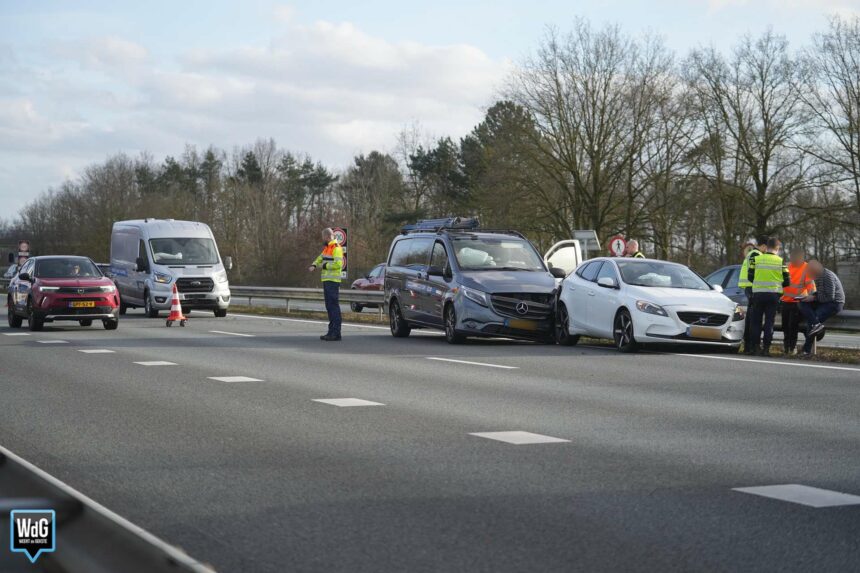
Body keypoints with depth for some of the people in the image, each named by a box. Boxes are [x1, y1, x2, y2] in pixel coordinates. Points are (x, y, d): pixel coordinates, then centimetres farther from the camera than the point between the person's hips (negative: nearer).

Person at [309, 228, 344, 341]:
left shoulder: (336, 248, -12)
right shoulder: (327, 248, 19)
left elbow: (338, 264, -22)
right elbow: (320, 258, 22)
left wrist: (325, 266, -12)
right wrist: (314, 265, 2)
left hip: (333, 281, -10)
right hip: (327, 281, 10)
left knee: (334, 306, -10)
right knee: (329, 306, 12)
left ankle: (336, 333, -10)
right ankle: (332, 331, 17)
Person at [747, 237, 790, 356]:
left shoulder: (756, 259, -3)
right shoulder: (781, 261, -2)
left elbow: (750, 277, 0)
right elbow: (787, 281, 0)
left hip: (758, 293, 0)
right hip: (773, 295, 0)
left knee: (756, 321, 9)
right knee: (769, 322, 5)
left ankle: (755, 346, 5)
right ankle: (766, 348, 0)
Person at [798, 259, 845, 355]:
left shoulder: (828, 276, -18)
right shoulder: (818, 276, 10)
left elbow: (830, 297, -22)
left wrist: (814, 298, -17)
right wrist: (811, 295, 1)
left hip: (835, 303, -9)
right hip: (823, 302, 9)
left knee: (814, 318, -23)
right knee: (803, 304, -13)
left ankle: (807, 349, -17)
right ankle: (816, 324, -30)